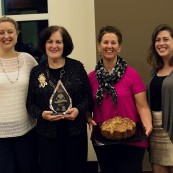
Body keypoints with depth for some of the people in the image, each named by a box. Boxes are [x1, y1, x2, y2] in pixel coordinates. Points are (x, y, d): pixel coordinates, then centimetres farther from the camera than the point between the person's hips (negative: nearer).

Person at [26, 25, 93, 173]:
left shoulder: (77, 67, -1)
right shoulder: (36, 72, 1)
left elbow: (88, 96, 2)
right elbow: (30, 103, 3)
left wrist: (79, 110, -15)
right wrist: (42, 114, -15)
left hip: (76, 131, 0)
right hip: (48, 133, 0)